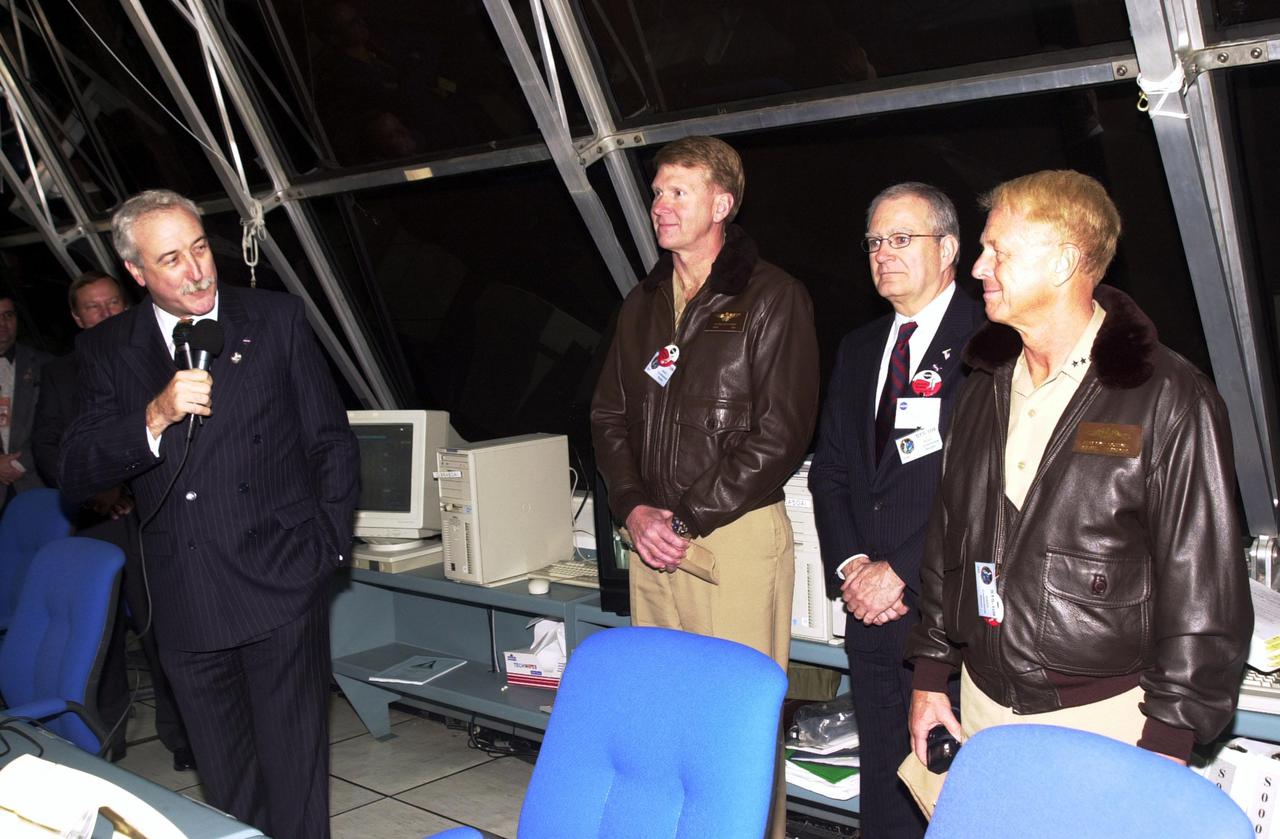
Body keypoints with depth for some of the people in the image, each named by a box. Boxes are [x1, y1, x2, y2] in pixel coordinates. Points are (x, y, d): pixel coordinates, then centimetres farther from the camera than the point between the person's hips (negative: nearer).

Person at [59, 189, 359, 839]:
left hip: (280, 591, -2)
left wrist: (327, 547, 2)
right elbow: (76, 476, -2)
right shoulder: (107, 350, 5)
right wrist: (156, 416, -18)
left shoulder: (276, 319, 0)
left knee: (294, 783, 5)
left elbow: (332, 442, 5)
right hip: (186, 609, 3)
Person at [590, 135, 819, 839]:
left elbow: (780, 433, -12)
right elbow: (609, 415, 15)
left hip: (736, 535, -6)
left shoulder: (772, 297, -5)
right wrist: (634, 508, -1)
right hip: (650, 535, 6)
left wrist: (686, 518, -12)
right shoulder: (643, 304, 15)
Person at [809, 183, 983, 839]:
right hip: (872, 612, 6)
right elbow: (829, 469, 15)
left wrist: (900, 572, -14)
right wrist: (850, 563, 0)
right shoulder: (859, 349, 15)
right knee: (884, 786, 15)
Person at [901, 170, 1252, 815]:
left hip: (1105, 715, -5)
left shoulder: (1167, 397, -12)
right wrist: (930, 674, 11)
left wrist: (1168, 738, -12)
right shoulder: (987, 386, 7)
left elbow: (1205, 585, -12)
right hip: (984, 703, 5)